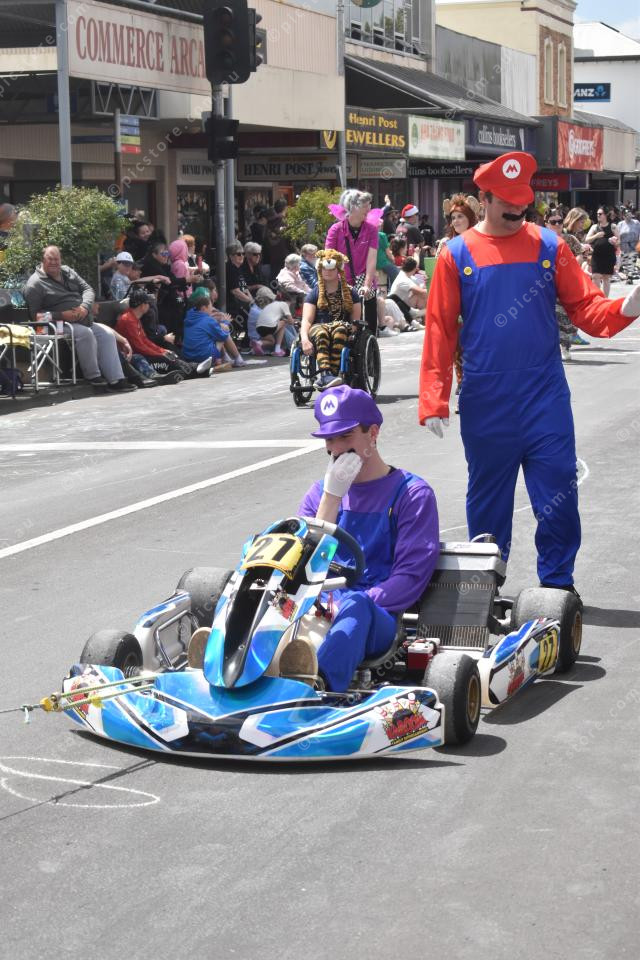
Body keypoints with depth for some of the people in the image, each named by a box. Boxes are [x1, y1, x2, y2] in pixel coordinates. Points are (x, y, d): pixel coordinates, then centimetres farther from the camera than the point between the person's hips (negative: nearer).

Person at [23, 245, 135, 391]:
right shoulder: (35, 283, -7)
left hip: (85, 321, 8)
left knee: (107, 335, -7)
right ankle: (92, 375, -16)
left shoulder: (68, 272, 15)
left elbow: (87, 289, 12)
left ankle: (116, 379, -8)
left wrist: (85, 307, -11)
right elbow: (35, 314, -13)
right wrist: (61, 315, -22)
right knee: (86, 334, -31)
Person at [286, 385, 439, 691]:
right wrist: (332, 495, -2)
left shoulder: (412, 493, 7)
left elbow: (412, 574, -4)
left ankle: (317, 682, -70)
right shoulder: (319, 492, 21)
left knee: (355, 606, -39)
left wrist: (349, 607, -17)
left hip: (378, 615, -3)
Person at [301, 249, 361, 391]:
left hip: (344, 331, 0)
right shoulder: (314, 294, 16)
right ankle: (325, 375, -57)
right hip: (318, 328, 0)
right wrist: (305, 339, -19)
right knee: (321, 333, -37)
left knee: (339, 329, -37)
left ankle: (332, 374, -48)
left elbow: (356, 320, 8)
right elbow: (306, 320, 2)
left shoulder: (350, 293, 16)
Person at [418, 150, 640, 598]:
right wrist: (434, 401, -7)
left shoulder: (549, 245, 4)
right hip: (485, 401, 0)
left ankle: (558, 583, 13)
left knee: (558, 491, 0)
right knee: (488, 494, 10)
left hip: (545, 394, 0)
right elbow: (440, 331, -1)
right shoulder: (456, 254, 1)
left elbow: (585, 306, 1)